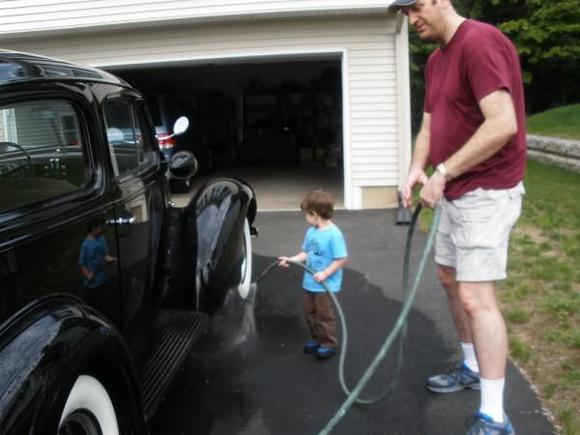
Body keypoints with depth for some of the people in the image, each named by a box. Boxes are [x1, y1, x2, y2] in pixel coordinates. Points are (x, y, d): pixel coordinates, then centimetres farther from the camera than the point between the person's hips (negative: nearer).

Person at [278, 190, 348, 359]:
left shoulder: (334, 234, -23)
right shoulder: (311, 231, 1)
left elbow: (341, 259, -22)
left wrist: (325, 273, -25)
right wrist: (290, 260, 1)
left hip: (326, 285, -8)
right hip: (310, 283, 8)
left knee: (325, 315, 7)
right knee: (310, 312, 20)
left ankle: (329, 343, 24)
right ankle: (317, 338, 38)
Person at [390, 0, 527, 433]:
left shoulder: (480, 42, -17)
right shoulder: (436, 59, 13)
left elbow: (503, 125, -26)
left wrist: (443, 173, -23)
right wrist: (416, 169, -4)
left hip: (486, 192, -10)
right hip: (455, 191, 10)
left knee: (476, 295, -12)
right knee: (450, 278, 18)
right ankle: (473, 367, 36)